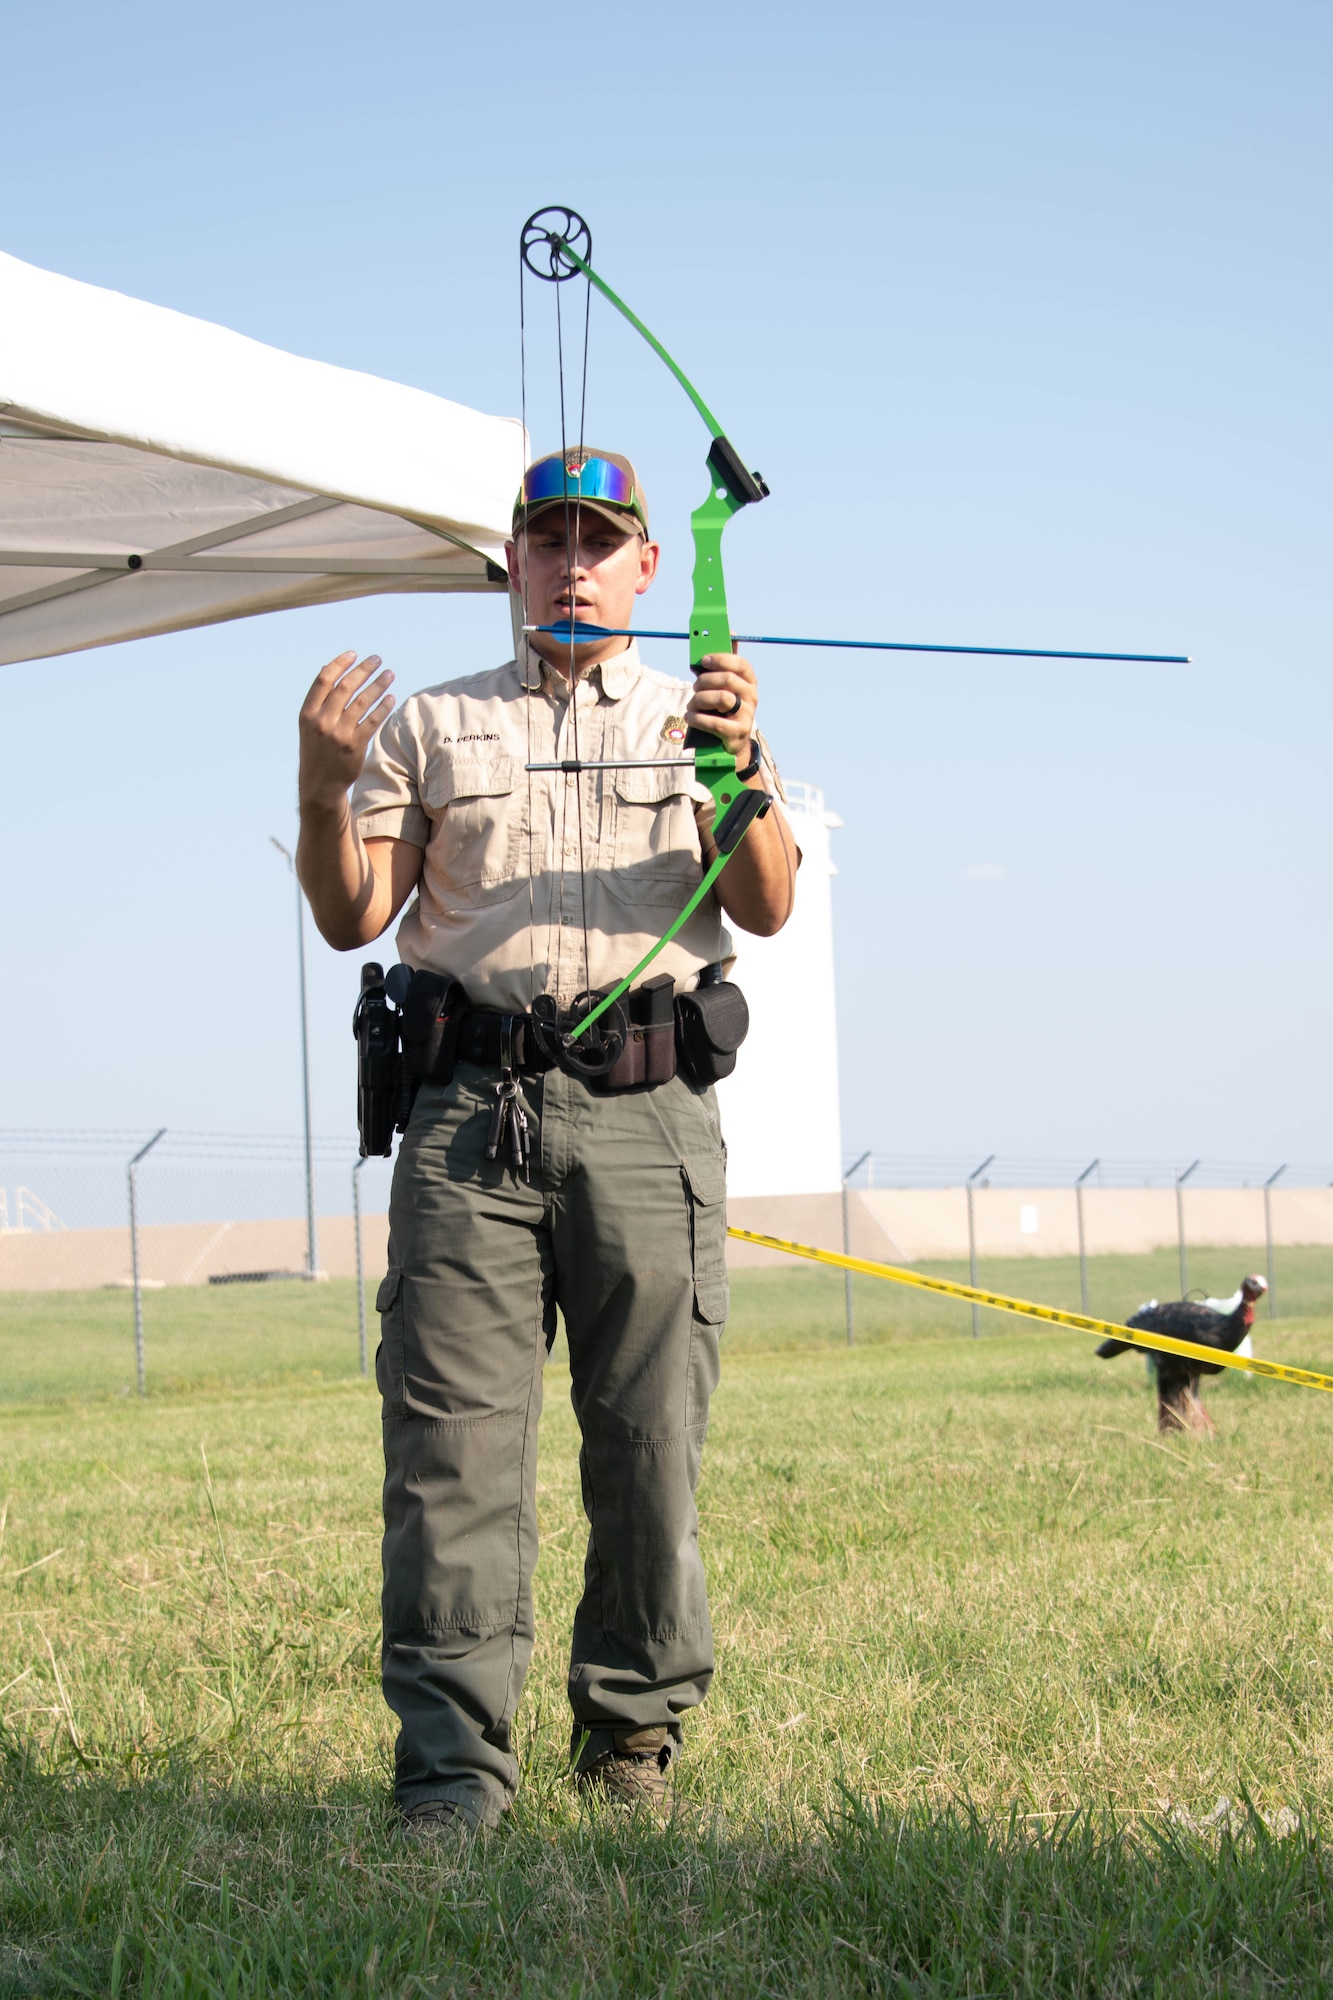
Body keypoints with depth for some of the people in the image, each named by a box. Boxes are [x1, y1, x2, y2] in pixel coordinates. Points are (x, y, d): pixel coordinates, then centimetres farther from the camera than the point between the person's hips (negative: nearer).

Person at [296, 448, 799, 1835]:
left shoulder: (696, 717, 17)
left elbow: (766, 910, 3)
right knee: (451, 1435, -8)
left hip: (646, 1111, 0)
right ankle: (451, 1759, -7)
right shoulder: (430, 725, 19)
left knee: (650, 1438, 0)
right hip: (469, 1104, 0)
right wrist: (325, 785, -6)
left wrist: (740, 767, -16)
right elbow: (351, 920, 12)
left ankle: (634, 1725, 13)